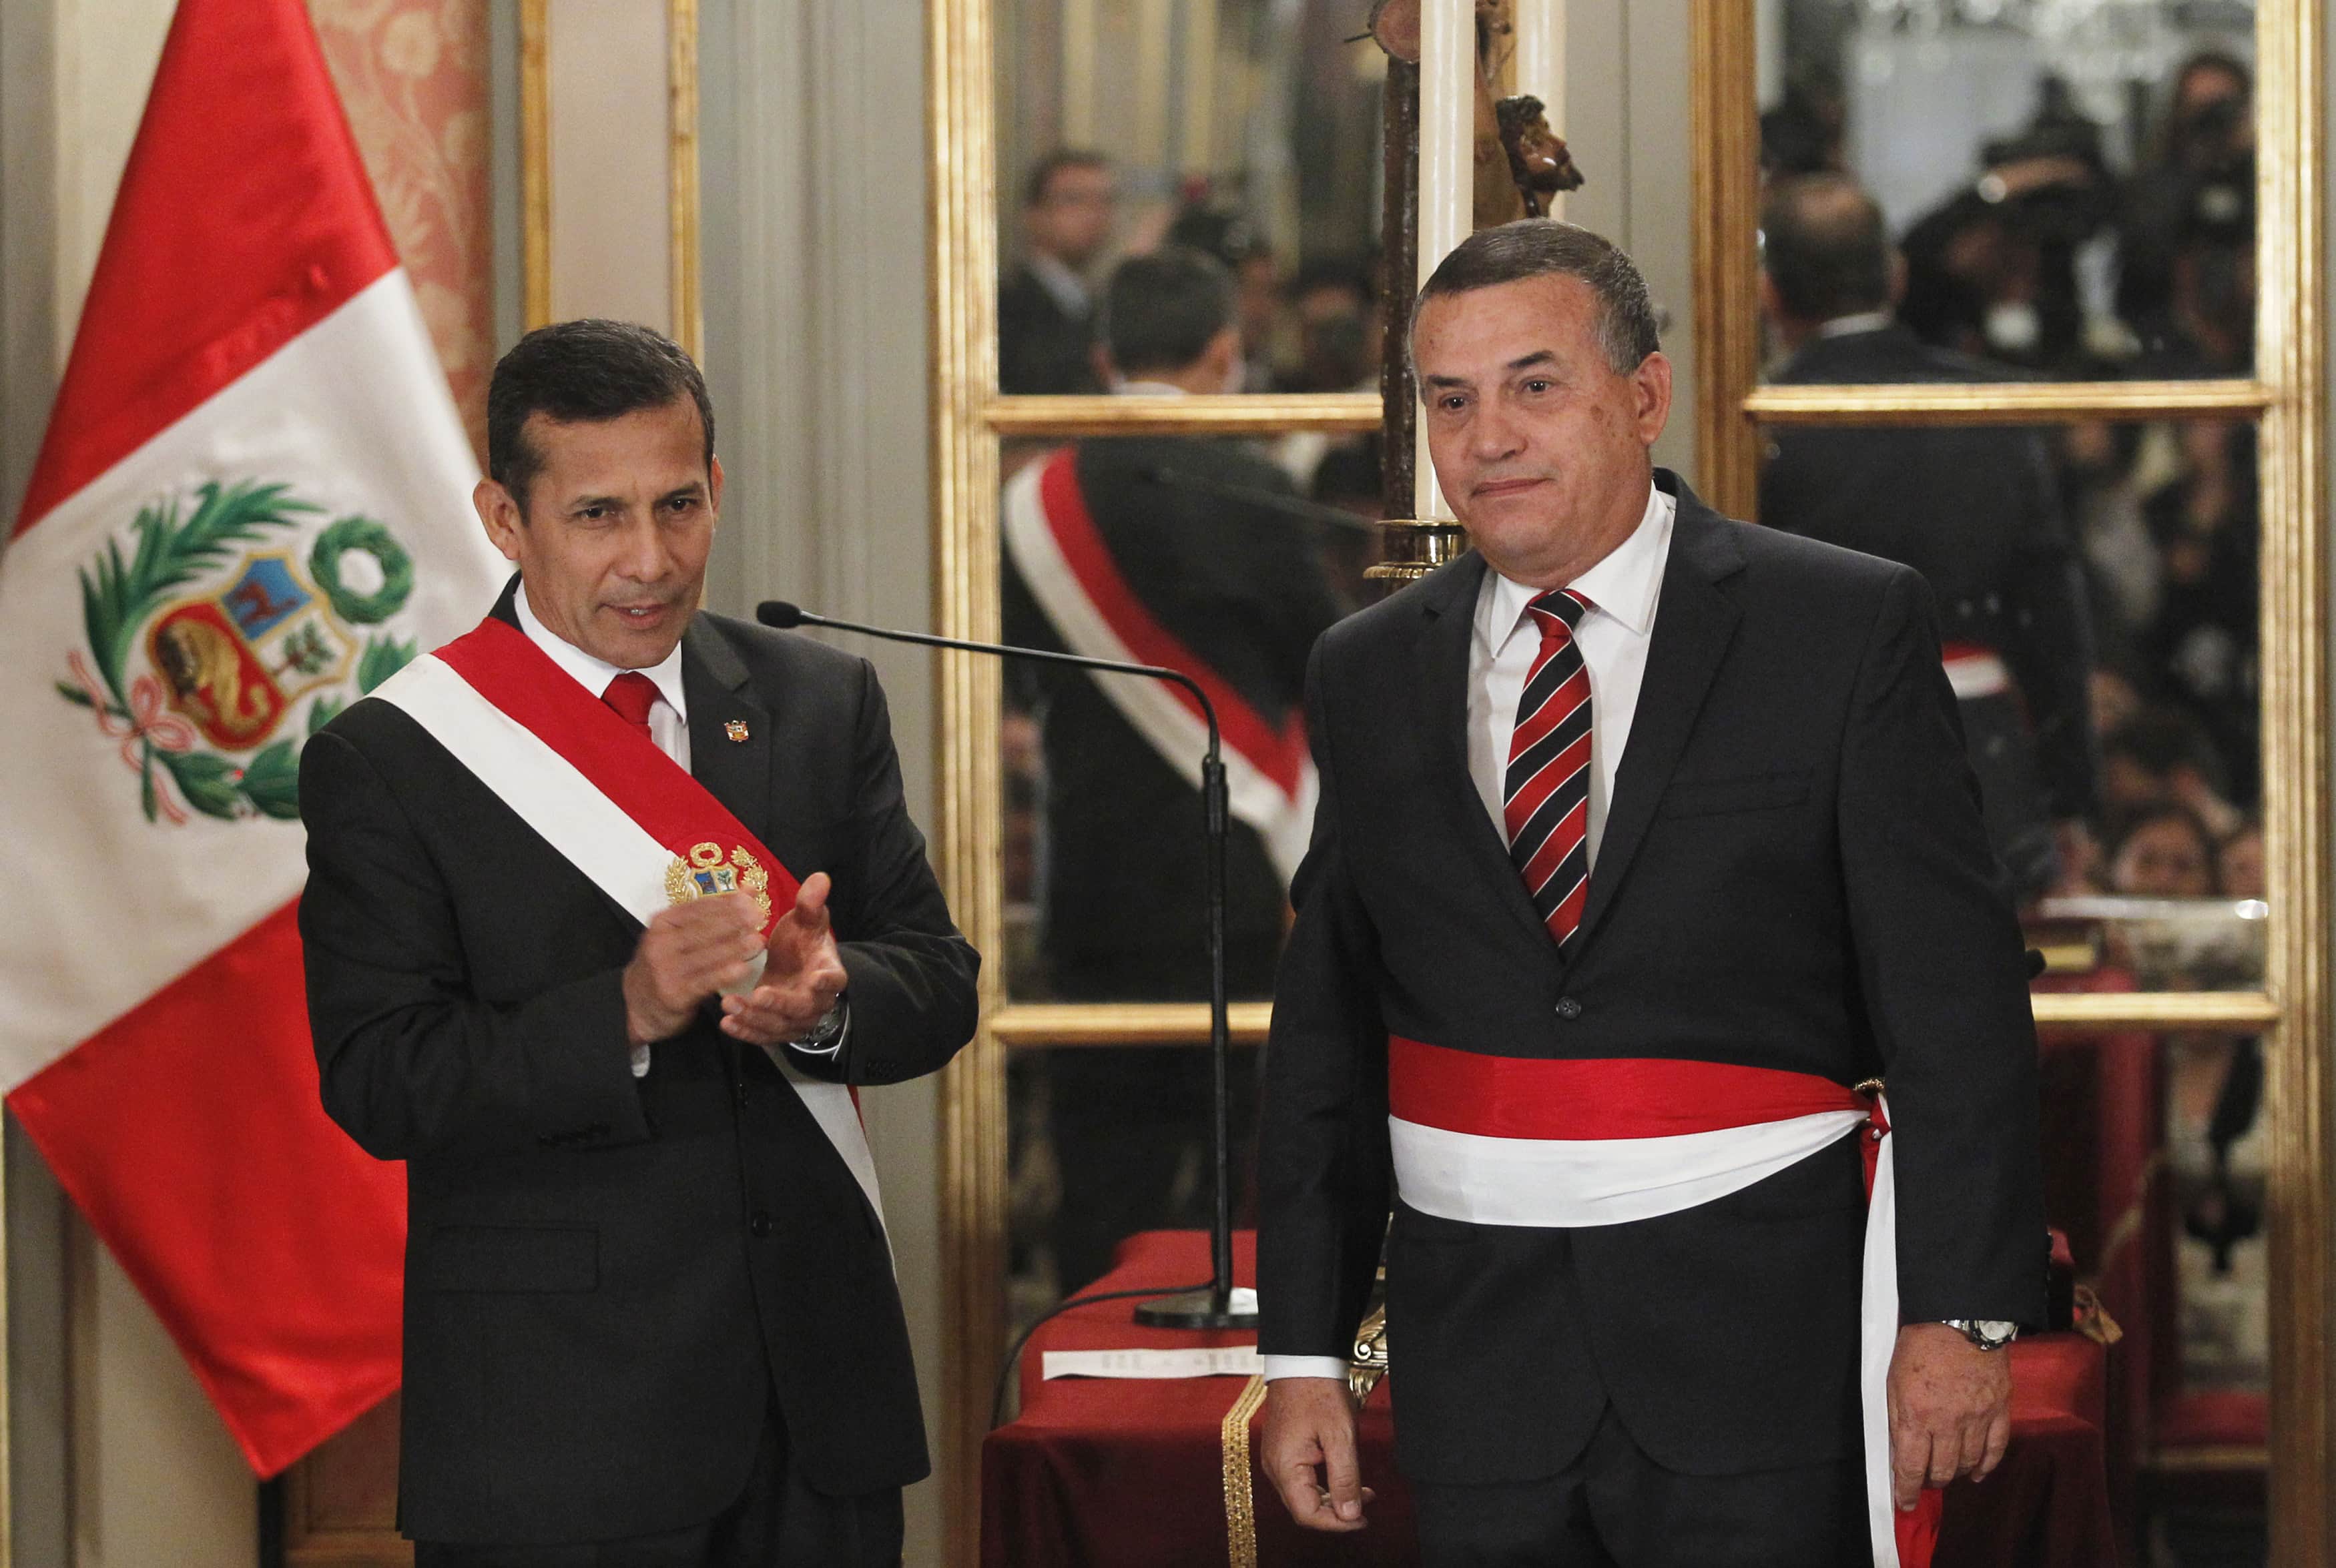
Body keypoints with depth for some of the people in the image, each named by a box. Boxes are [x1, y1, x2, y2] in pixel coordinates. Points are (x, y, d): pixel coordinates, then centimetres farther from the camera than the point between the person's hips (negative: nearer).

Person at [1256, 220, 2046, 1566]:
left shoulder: (1847, 630, -2)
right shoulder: (1368, 674, 10)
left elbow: (1955, 993, -4)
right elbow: (1325, 1035, 12)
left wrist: (1962, 1310, -10)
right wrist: (1305, 1352, 8)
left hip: (1763, 1347, -3)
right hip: (1481, 1356, 3)